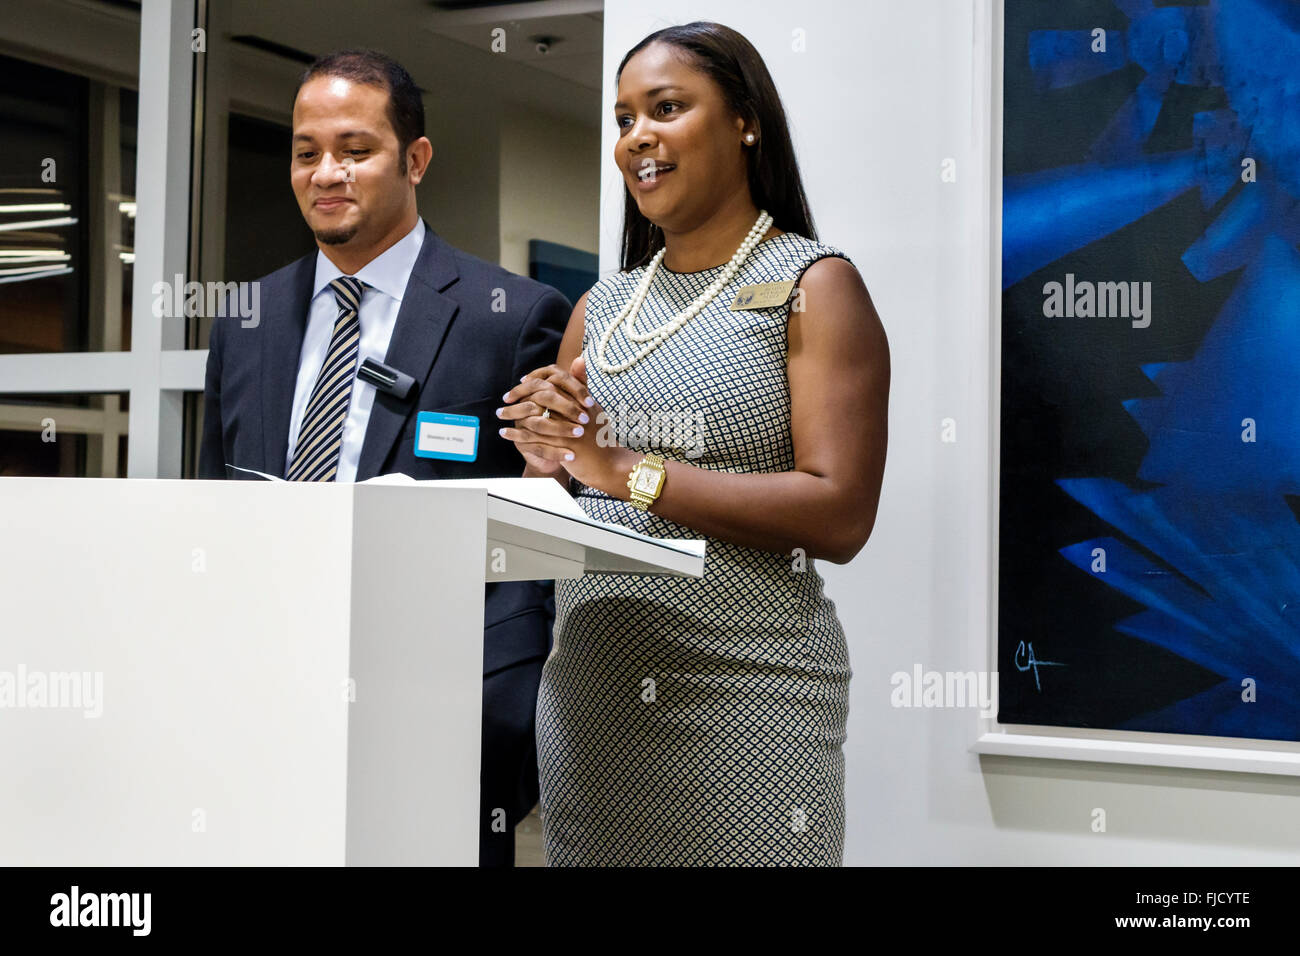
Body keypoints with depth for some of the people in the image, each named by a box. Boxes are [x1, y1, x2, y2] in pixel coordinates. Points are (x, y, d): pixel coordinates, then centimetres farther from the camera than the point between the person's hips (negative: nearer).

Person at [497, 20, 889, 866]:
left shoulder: (814, 285, -3)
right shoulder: (601, 307, 13)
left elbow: (840, 518, -14)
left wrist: (630, 471, -16)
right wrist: (545, 455, -5)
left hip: (743, 698, -5)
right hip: (587, 692, 5)